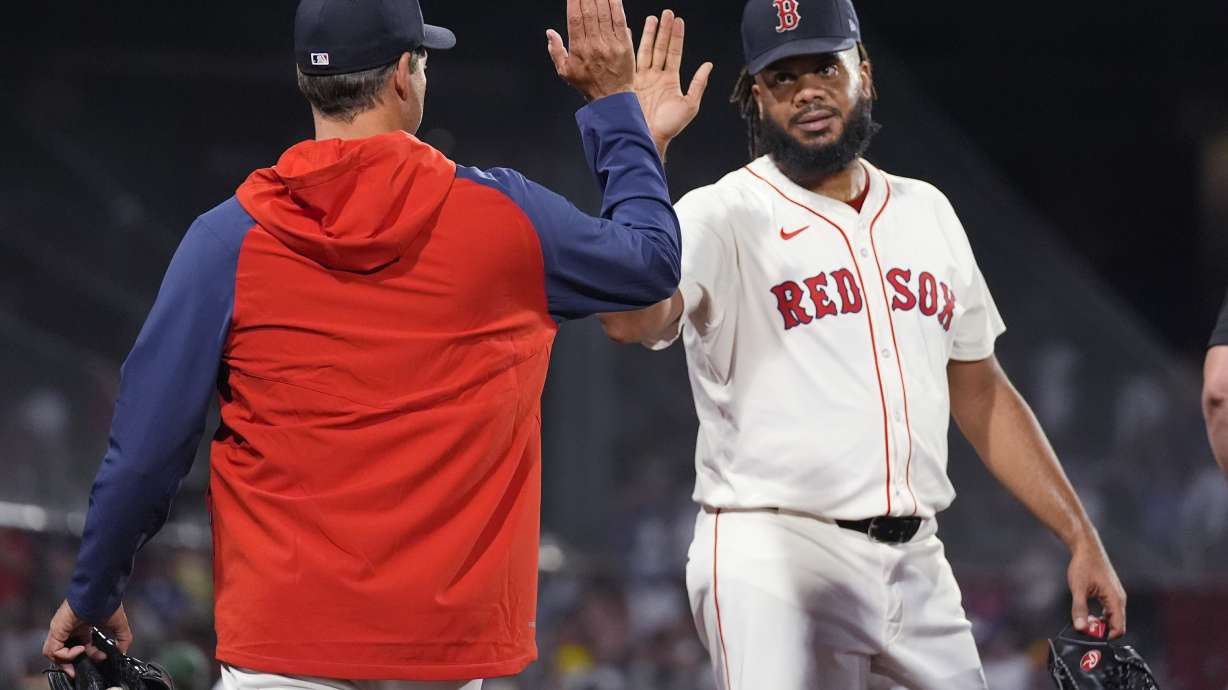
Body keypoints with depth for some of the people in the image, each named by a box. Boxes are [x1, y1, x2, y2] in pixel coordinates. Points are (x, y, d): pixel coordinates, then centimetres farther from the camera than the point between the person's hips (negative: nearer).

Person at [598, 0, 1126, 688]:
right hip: (775, 558, -6)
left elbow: (981, 393, 21)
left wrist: (1080, 535, 15)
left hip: (917, 567, 6)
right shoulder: (724, 217, -4)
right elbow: (634, 317, -26)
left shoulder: (927, 213, 15)